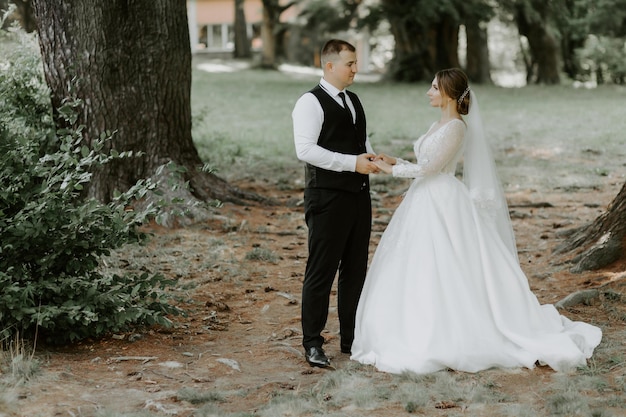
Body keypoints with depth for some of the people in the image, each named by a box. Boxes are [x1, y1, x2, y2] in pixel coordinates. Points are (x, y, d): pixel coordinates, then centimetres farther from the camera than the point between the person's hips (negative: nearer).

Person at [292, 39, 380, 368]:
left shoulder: (353, 101, 16)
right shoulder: (311, 103, -10)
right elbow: (306, 150, -20)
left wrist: (372, 157, 3)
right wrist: (353, 163, -22)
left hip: (358, 196, 8)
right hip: (328, 199, -8)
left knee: (355, 270, 13)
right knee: (321, 272, -3)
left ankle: (351, 338, 24)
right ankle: (312, 343, 5)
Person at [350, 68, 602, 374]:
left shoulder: (456, 127, -15)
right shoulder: (440, 125, 15)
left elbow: (429, 167, -16)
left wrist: (393, 170, -5)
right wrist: (397, 162, 8)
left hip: (442, 207, -10)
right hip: (426, 204, 10)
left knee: (444, 274, -7)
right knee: (420, 276, 10)